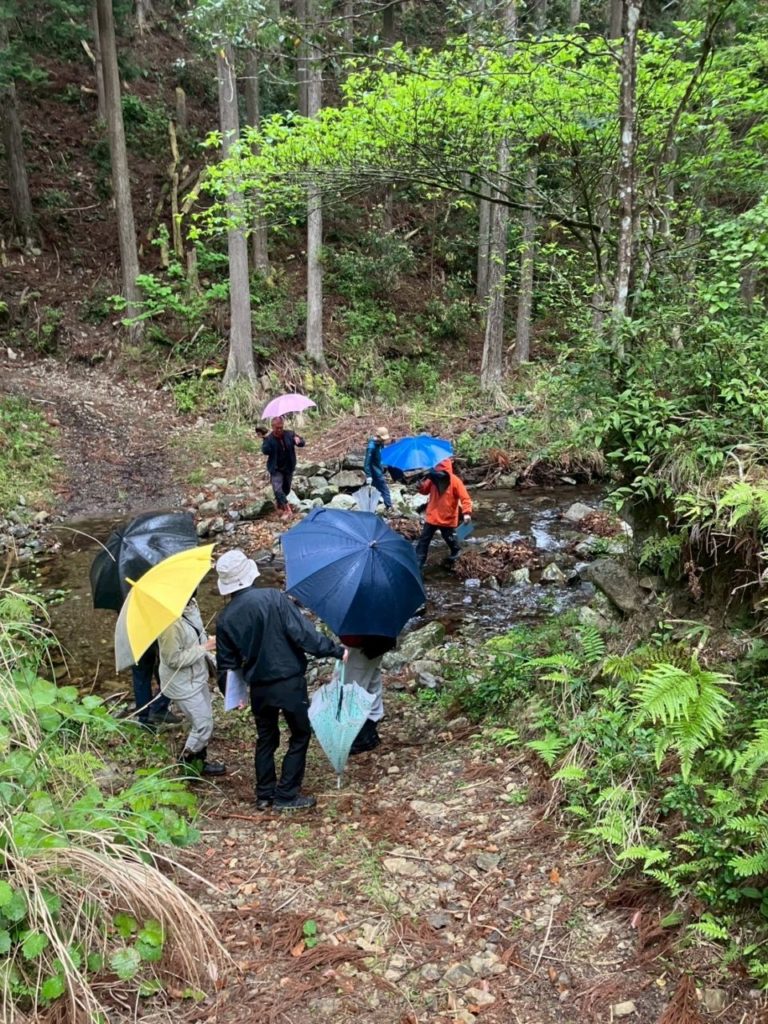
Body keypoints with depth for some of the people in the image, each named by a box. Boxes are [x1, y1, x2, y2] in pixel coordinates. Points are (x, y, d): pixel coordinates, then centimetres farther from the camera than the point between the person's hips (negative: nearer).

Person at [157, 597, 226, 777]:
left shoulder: (191, 605, -6)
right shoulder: (171, 621, -32)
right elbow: (173, 659, -27)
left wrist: (208, 643, 0)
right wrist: (203, 648, -25)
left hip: (197, 677, 8)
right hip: (183, 684, -8)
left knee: (203, 721, 20)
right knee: (203, 726, 2)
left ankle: (199, 762, 38)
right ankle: (187, 764, 24)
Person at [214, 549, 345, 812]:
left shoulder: (225, 618, -3)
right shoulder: (272, 597, -16)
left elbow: (227, 663, 4)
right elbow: (303, 632, -20)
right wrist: (336, 650, -11)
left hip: (258, 687, 4)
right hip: (289, 682, -4)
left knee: (266, 738, 21)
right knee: (300, 734, 12)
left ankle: (264, 795, 28)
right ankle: (286, 795, 13)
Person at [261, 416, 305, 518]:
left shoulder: (289, 434, -6)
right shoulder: (269, 438, -13)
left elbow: (302, 443, -3)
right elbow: (265, 451, -24)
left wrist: (299, 441, -27)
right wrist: (266, 439, -38)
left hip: (288, 468, 4)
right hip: (276, 469, -3)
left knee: (286, 489, 16)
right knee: (278, 490, -18)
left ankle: (280, 506, 38)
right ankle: (287, 508, -17)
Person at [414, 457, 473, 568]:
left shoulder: (455, 481, -20)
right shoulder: (433, 479, -7)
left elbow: (465, 498, -21)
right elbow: (424, 490, 8)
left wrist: (467, 512, -35)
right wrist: (421, 484, -16)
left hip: (448, 519, -3)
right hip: (432, 517, 3)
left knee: (450, 538, 18)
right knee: (424, 540, 5)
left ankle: (455, 552, 50)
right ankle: (418, 562, 13)